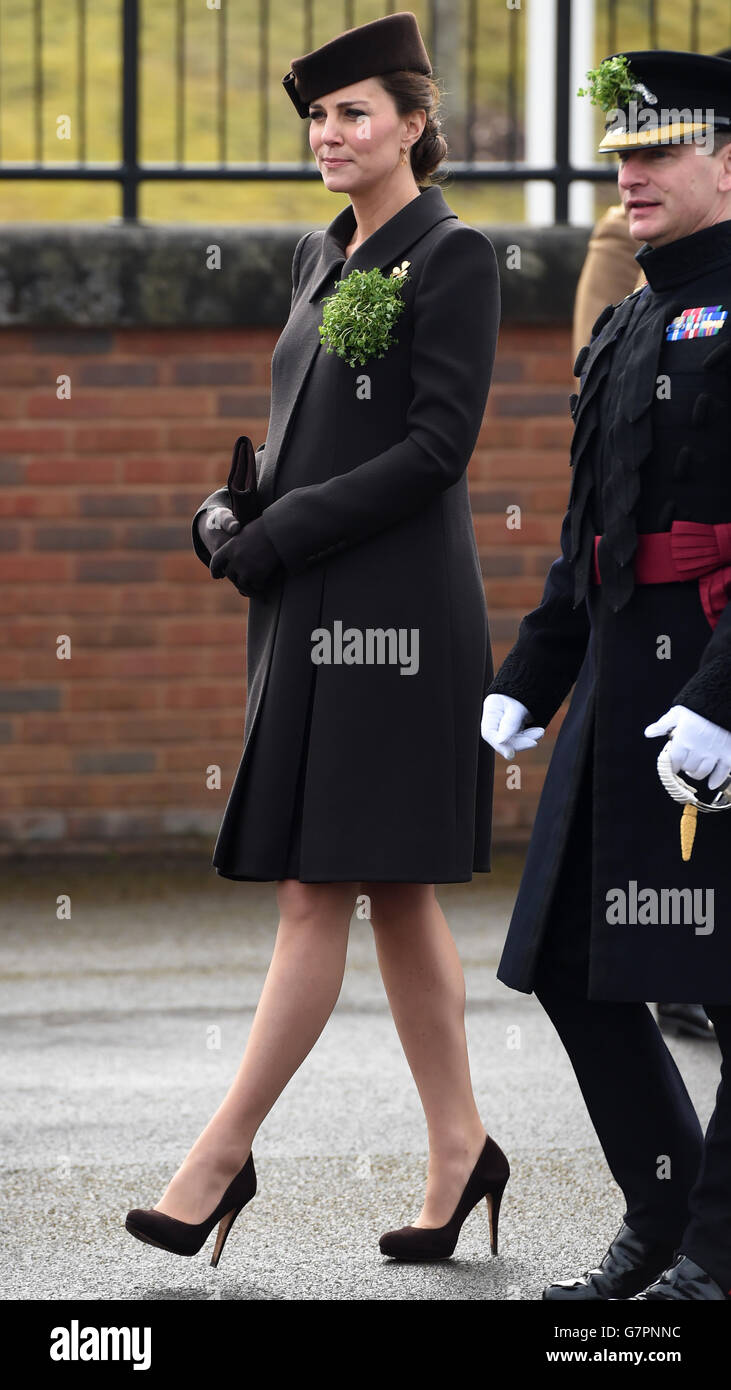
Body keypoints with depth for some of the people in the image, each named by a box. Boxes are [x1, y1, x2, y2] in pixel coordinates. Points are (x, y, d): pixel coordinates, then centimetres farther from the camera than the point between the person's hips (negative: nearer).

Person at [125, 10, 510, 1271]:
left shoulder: (453, 256, -8)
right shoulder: (320, 258, 16)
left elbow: (439, 445, -14)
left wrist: (279, 536, -15)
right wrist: (232, 507, 1)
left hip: (391, 607, -9)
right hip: (311, 613, 9)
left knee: (318, 893, -6)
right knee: (396, 895, 10)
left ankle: (224, 1154, -5)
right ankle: (458, 1148, 16)